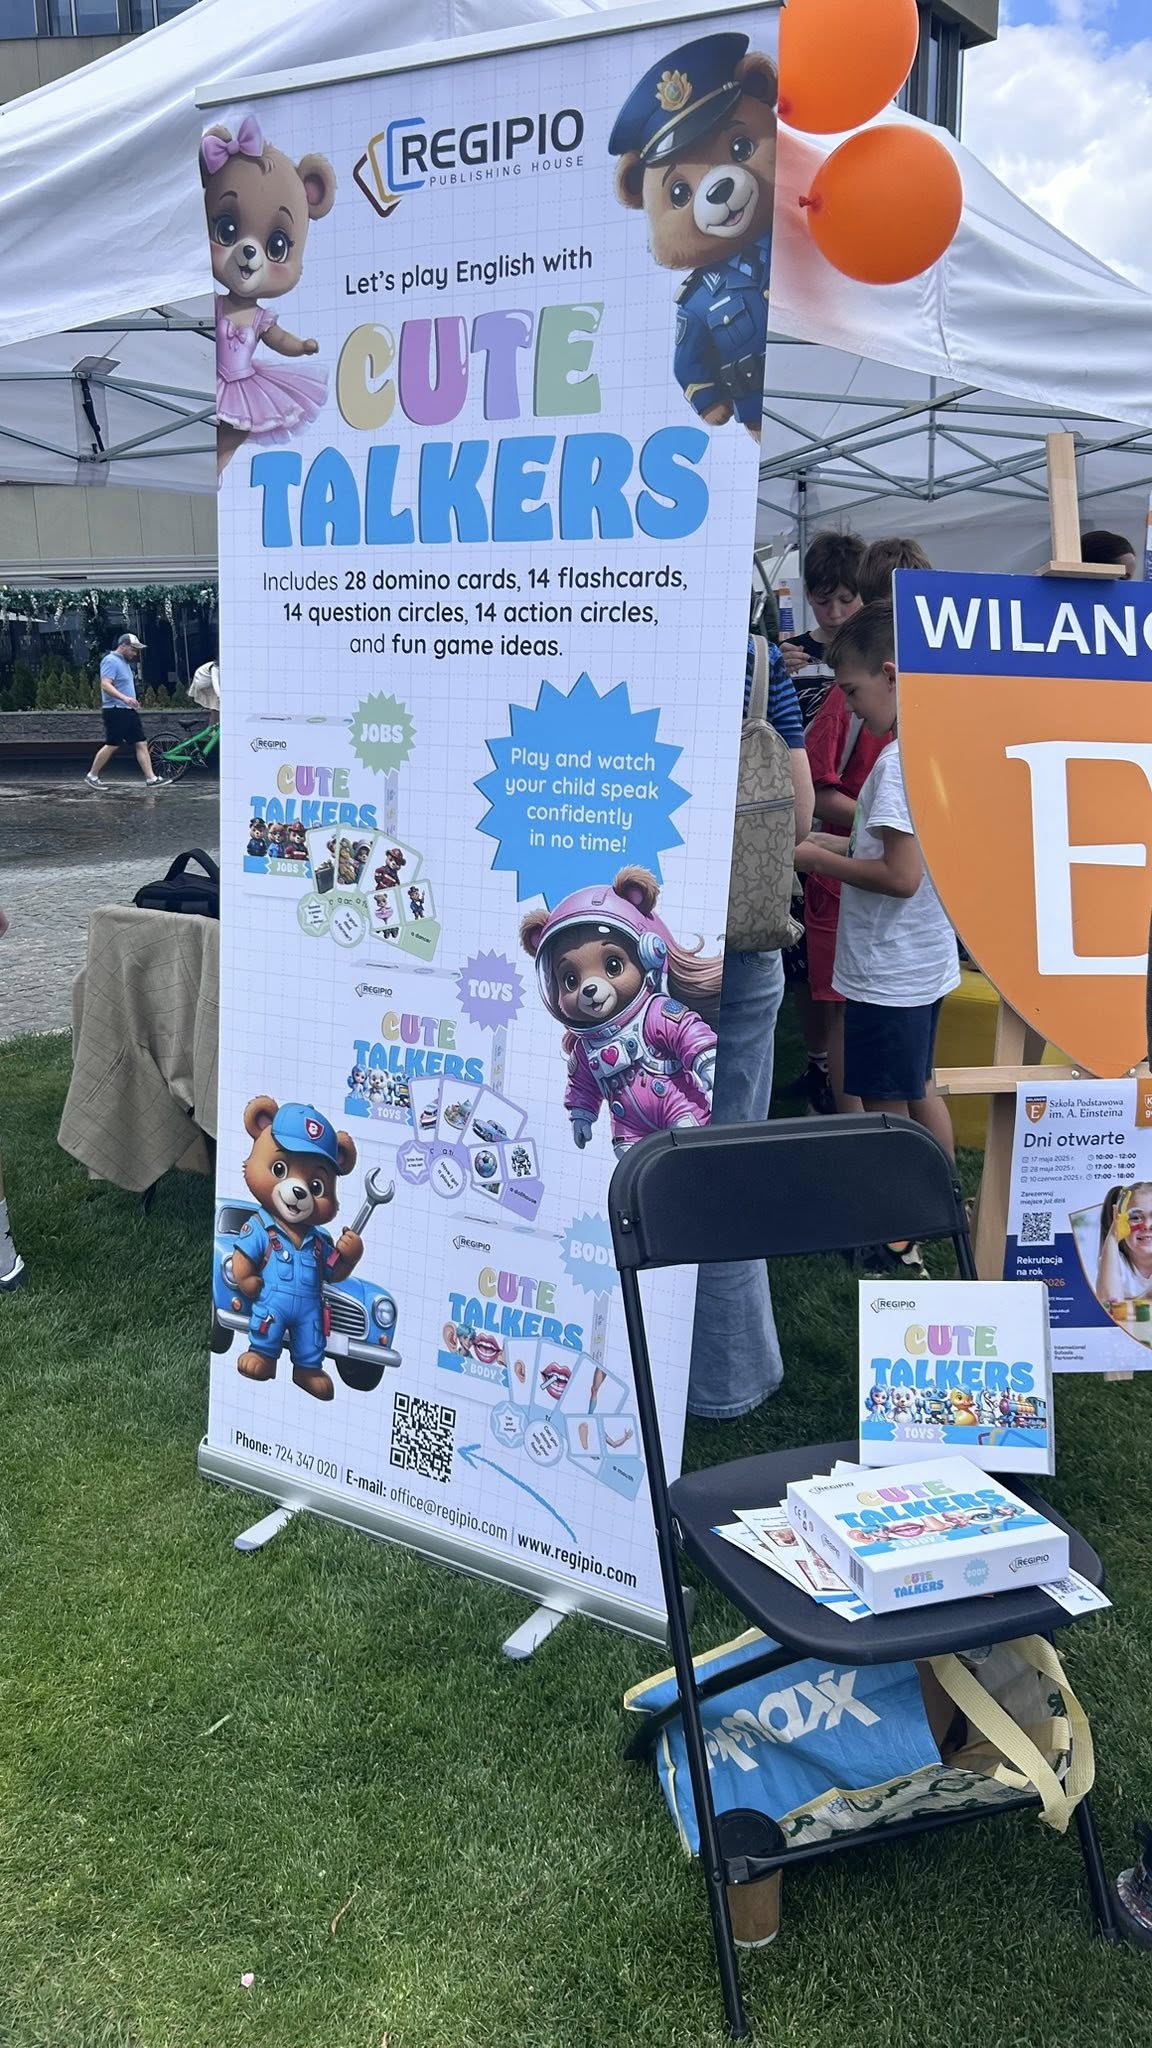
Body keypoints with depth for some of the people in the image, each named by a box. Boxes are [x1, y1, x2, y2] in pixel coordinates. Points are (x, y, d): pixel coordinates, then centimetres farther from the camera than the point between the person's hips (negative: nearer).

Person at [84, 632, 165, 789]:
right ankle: (92, 776, 8)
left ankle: (151, 779, -1)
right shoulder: (111, 661, -12)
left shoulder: (124, 662, 19)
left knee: (141, 744, 2)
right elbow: (105, 685, -23)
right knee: (112, 745, -5)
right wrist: (124, 698, -34)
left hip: (128, 711, 9)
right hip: (115, 710, -9)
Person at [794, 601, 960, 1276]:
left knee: (886, 1112, 3)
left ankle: (899, 1242, 14)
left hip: (888, 972, -10)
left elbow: (902, 875, -27)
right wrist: (840, 844, 7)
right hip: (928, 961, 10)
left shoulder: (901, 760, -24)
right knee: (921, 1089, 23)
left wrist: (821, 860, -15)